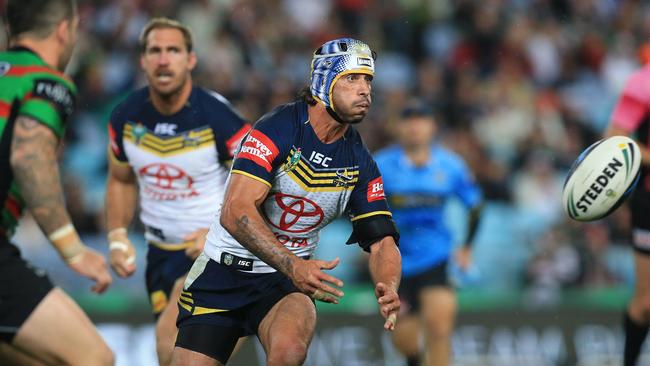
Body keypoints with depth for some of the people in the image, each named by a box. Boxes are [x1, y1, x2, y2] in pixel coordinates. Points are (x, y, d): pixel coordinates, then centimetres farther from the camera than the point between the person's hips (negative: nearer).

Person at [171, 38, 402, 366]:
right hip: (225, 271, -2)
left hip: (287, 278, 2)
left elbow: (381, 240, -1)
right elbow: (235, 212, -26)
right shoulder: (279, 129, -16)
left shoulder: (359, 163, 0)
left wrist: (388, 290, -24)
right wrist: (293, 265, -38)